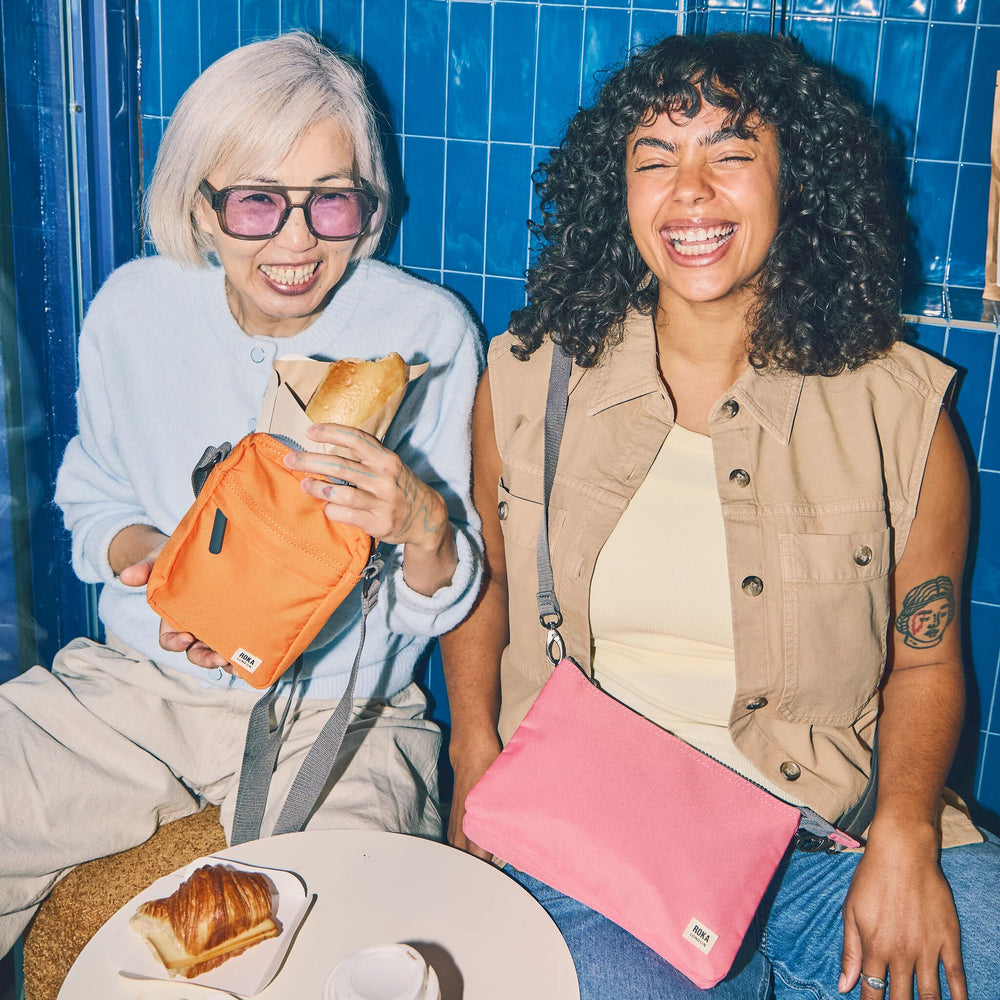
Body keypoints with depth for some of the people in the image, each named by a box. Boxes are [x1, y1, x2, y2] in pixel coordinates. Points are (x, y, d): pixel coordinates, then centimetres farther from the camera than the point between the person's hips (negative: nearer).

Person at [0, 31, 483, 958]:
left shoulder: (426, 332, -10)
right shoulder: (133, 308, -3)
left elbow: (442, 605, -6)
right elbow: (93, 503, 11)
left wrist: (422, 528, -30)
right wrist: (147, 556, -12)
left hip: (335, 717, -3)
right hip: (136, 681, 3)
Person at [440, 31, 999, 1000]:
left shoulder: (901, 409, -2)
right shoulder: (526, 376, 2)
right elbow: (481, 578, 14)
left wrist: (905, 833, -10)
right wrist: (475, 756, 1)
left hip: (826, 826, 2)